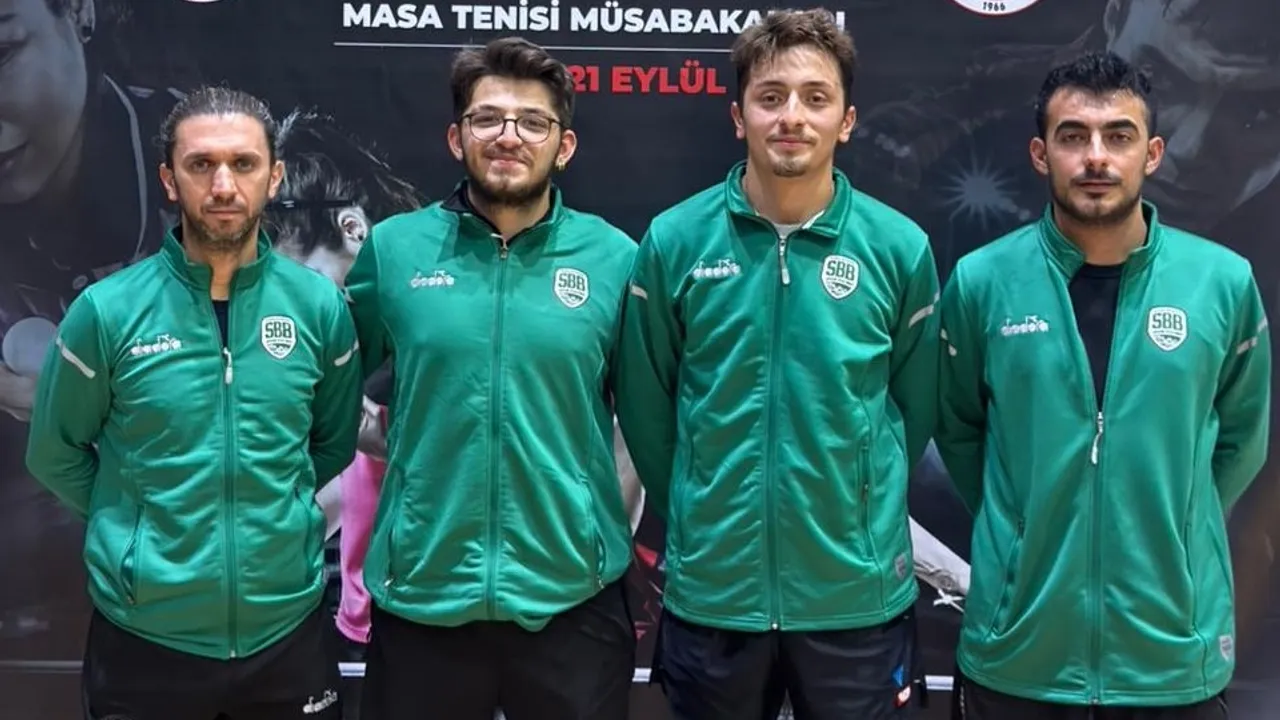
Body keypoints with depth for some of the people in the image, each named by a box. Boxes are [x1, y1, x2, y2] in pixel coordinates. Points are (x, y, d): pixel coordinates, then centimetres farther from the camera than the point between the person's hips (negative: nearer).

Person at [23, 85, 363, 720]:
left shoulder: (321, 306, -4)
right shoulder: (107, 310, -9)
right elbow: (55, 455, 4)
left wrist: (271, 510, 6)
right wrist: (136, 527, 4)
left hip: (288, 627, 2)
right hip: (144, 636, -1)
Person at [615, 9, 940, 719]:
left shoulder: (899, 246, -5)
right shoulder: (674, 240, -6)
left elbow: (915, 408, 7)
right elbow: (645, 406, 3)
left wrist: (856, 514, 10)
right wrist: (698, 523, 8)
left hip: (858, 593, 0)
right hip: (711, 589, 0)